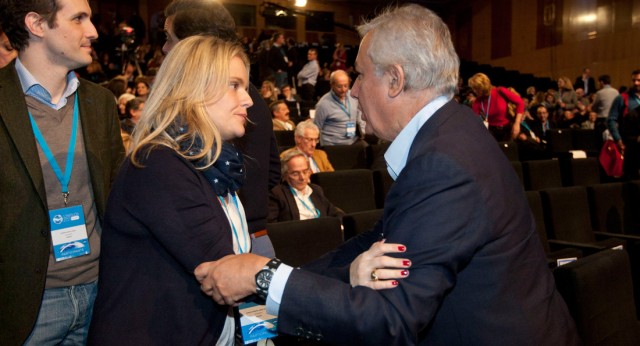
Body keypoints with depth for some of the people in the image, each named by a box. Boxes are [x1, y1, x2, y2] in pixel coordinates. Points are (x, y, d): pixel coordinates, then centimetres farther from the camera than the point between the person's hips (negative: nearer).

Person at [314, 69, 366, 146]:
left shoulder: (353, 95, 4)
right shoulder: (323, 104, -13)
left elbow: (360, 117, 18)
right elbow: (316, 129, -3)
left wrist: (365, 133, 7)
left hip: (354, 142, 5)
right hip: (332, 147, -5)